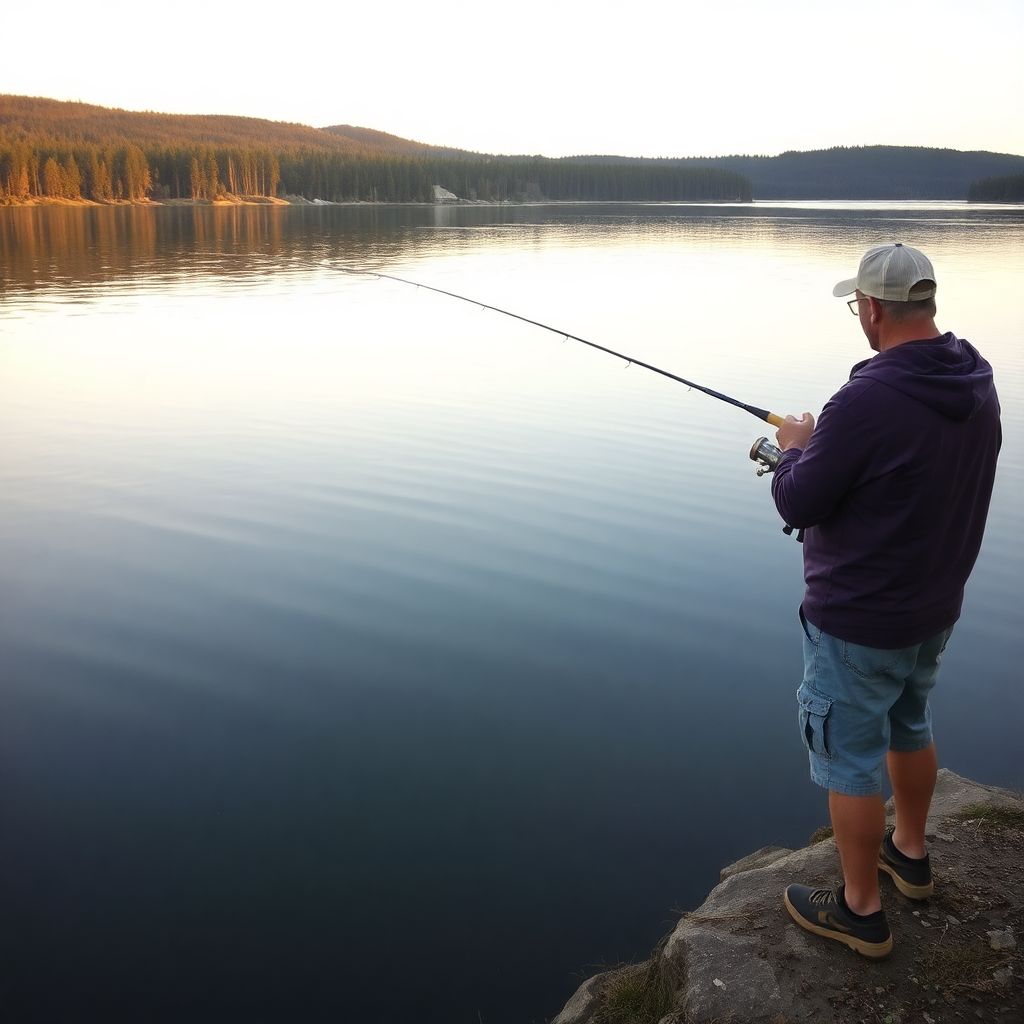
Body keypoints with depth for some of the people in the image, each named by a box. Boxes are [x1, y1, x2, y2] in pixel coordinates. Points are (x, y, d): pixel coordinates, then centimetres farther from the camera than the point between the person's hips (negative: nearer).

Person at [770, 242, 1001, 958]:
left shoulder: (868, 399, -29)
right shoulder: (977, 384, -2)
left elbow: (798, 504, -22)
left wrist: (797, 448, -2)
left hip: (859, 622, -8)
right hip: (936, 607, 9)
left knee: (848, 758, 8)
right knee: (909, 724, 27)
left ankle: (861, 911, 23)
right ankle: (910, 853, 47)